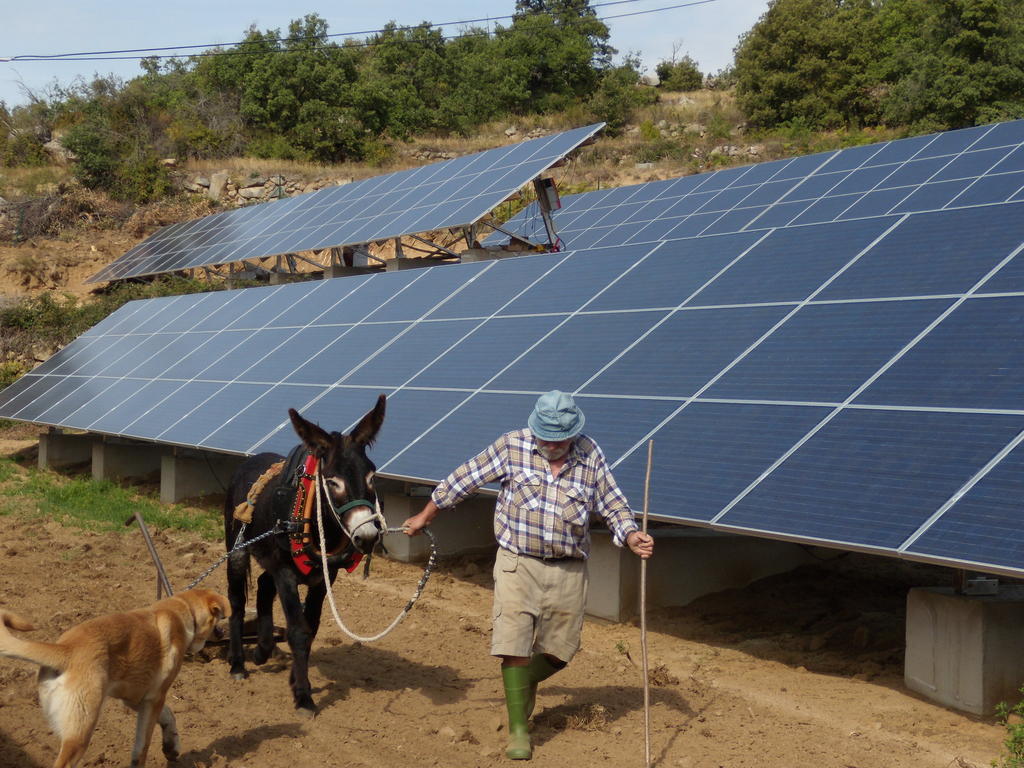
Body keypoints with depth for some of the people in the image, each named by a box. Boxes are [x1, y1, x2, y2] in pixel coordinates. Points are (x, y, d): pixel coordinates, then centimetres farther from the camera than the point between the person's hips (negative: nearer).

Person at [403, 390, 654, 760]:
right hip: (518, 563, -2)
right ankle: (518, 729, 3)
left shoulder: (591, 456, -2)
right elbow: (464, 479, 1)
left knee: (561, 649, 9)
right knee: (514, 643, -8)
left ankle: (522, 684, 40)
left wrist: (632, 537, -15)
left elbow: (613, 507, 5)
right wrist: (424, 517, 8)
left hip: (568, 570, 2)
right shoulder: (512, 446, -7)